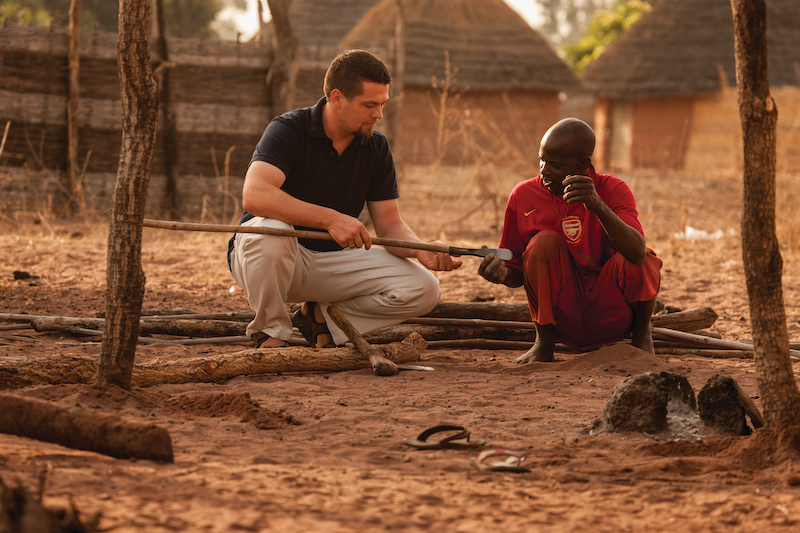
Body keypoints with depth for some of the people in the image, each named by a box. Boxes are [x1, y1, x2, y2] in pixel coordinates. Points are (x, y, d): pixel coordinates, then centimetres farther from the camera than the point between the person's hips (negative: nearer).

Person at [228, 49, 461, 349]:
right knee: (270, 230, -41)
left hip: (334, 260, 5)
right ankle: (270, 332, -14)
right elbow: (254, 195, -35)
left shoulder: (376, 148, 0)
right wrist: (331, 218, -43)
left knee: (423, 288, -14)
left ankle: (322, 317, 6)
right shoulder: (288, 130, -18)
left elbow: (390, 225, 1)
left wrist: (420, 250, -23)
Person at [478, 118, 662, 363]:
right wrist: (502, 273, -21)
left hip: (610, 316, 0)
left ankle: (642, 333, 5)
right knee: (545, 242, -23)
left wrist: (598, 206, -42)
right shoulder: (523, 196, -4)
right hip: (563, 322, 1)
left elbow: (638, 253, -29)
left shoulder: (613, 191, -10)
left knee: (643, 262, -28)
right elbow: (517, 275, 4)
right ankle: (544, 344, -6)